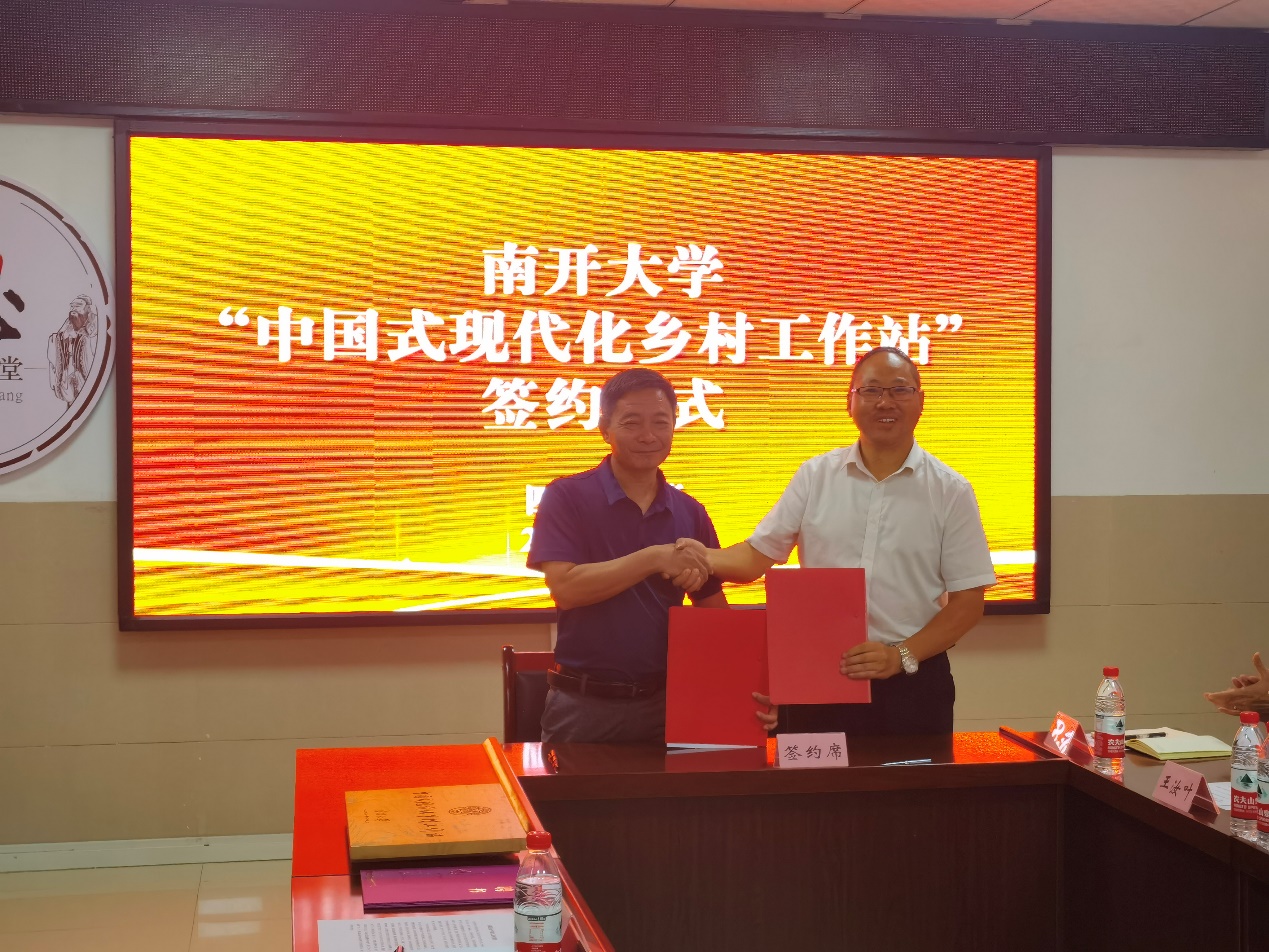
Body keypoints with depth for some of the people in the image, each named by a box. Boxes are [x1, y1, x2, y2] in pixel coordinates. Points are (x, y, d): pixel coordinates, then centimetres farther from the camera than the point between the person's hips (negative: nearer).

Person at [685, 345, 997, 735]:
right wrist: (702, 558, -17)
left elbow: (967, 601, -1)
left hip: (912, 682, -1)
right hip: (818, 678, 1)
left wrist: (901, 655, -12)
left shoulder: (951, 491, 0)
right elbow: (756, 556, 4)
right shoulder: (815, 476, 4)